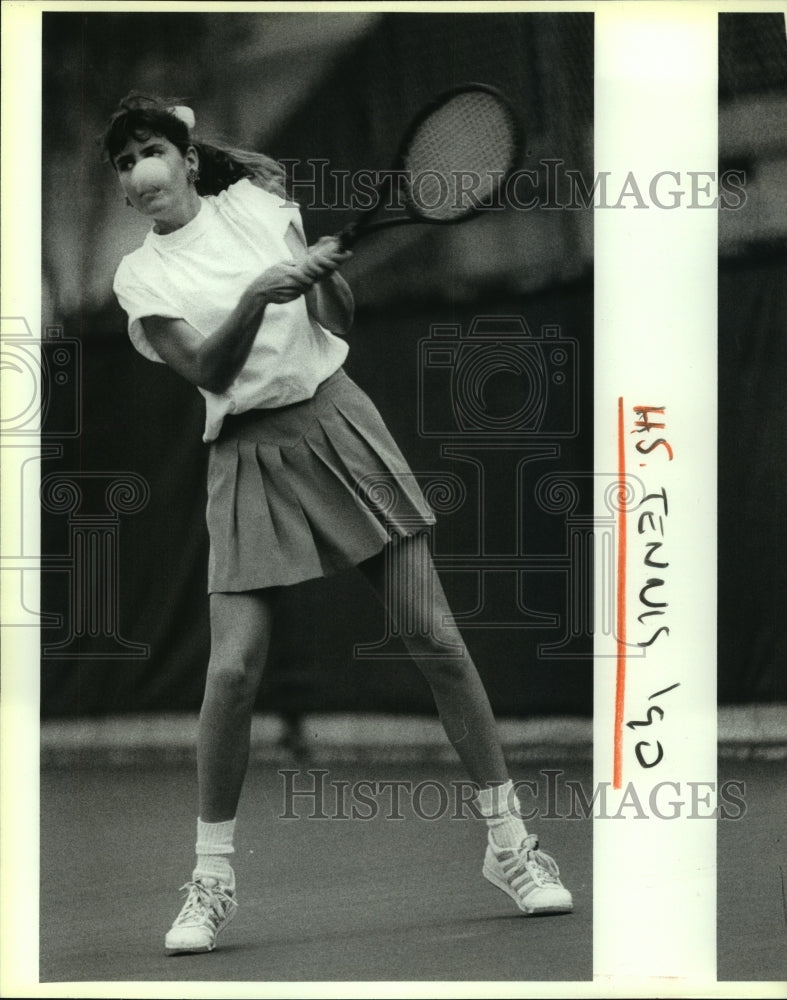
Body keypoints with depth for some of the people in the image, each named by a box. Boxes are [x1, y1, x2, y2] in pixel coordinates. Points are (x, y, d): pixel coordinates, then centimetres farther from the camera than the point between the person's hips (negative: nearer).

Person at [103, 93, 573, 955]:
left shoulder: (256, 202, 6)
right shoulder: (140, 276, 1)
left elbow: (341, 321, 6)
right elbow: (208, 372, -13)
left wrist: (324, 275, -15)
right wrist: (257, 295, -27)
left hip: (334, 422, 2)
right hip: (247, 456, -1)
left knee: (433, 636, -1)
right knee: (232, 667, -13)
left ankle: (508, 841, 8)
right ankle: (211, 881, 1)